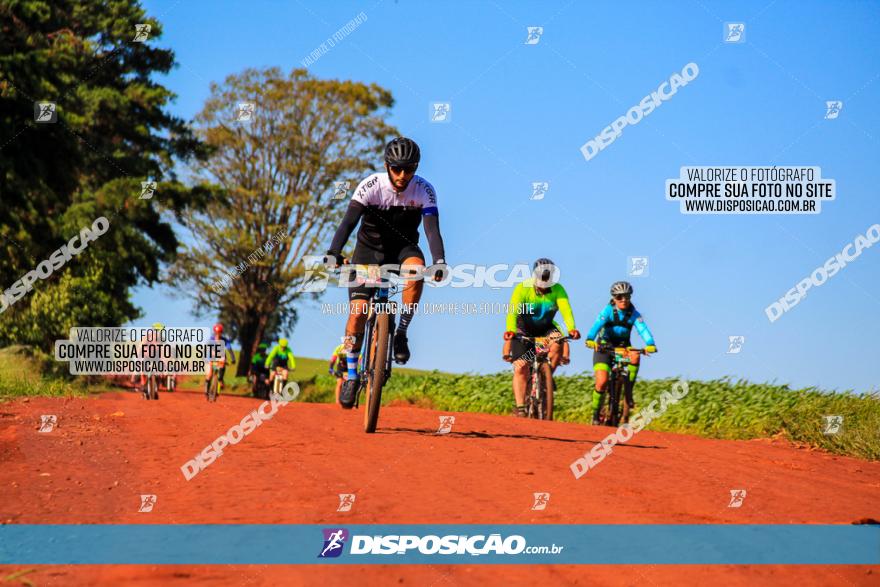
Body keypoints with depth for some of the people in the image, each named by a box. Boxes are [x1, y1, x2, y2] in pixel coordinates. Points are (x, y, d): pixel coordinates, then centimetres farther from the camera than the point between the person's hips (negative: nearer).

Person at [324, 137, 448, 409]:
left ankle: (401, 333, -17)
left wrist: (439, 261, -45)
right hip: (370, 248, 0)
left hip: (403, 247, 1)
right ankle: (351, 375, 0)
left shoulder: (424, 190, -17)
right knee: (358, 310, -15)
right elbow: (349, 222, -29)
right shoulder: (371, 186, -20)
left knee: (415, 269, -36)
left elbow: (432, 229, -27)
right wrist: (334, 253, -45)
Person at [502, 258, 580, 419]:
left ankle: (548, 375, -9)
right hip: (523, 331, -2)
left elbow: (566, 310, -30)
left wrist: (571, 328, -50)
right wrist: (510, 330, -53)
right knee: (520, 368, -16)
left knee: (558, 342, -31)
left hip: (545, 329, 2)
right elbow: (513, 311, -34)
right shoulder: (522, 289, -23)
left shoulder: (558, 290, -17)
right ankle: (520, 407, -11)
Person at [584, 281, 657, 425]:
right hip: (604, 346, -2)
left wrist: (650, 344, -47)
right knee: (602, 381, -18)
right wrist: (590, 340, -53)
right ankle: (596, 413, 4)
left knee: (635, 356, -33)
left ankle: (628, 392, -18)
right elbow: (597, 324, -34)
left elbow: (643, 329, -27)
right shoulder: (608, 311, -17)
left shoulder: (634, 314, -12)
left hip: (623, 346, 2)